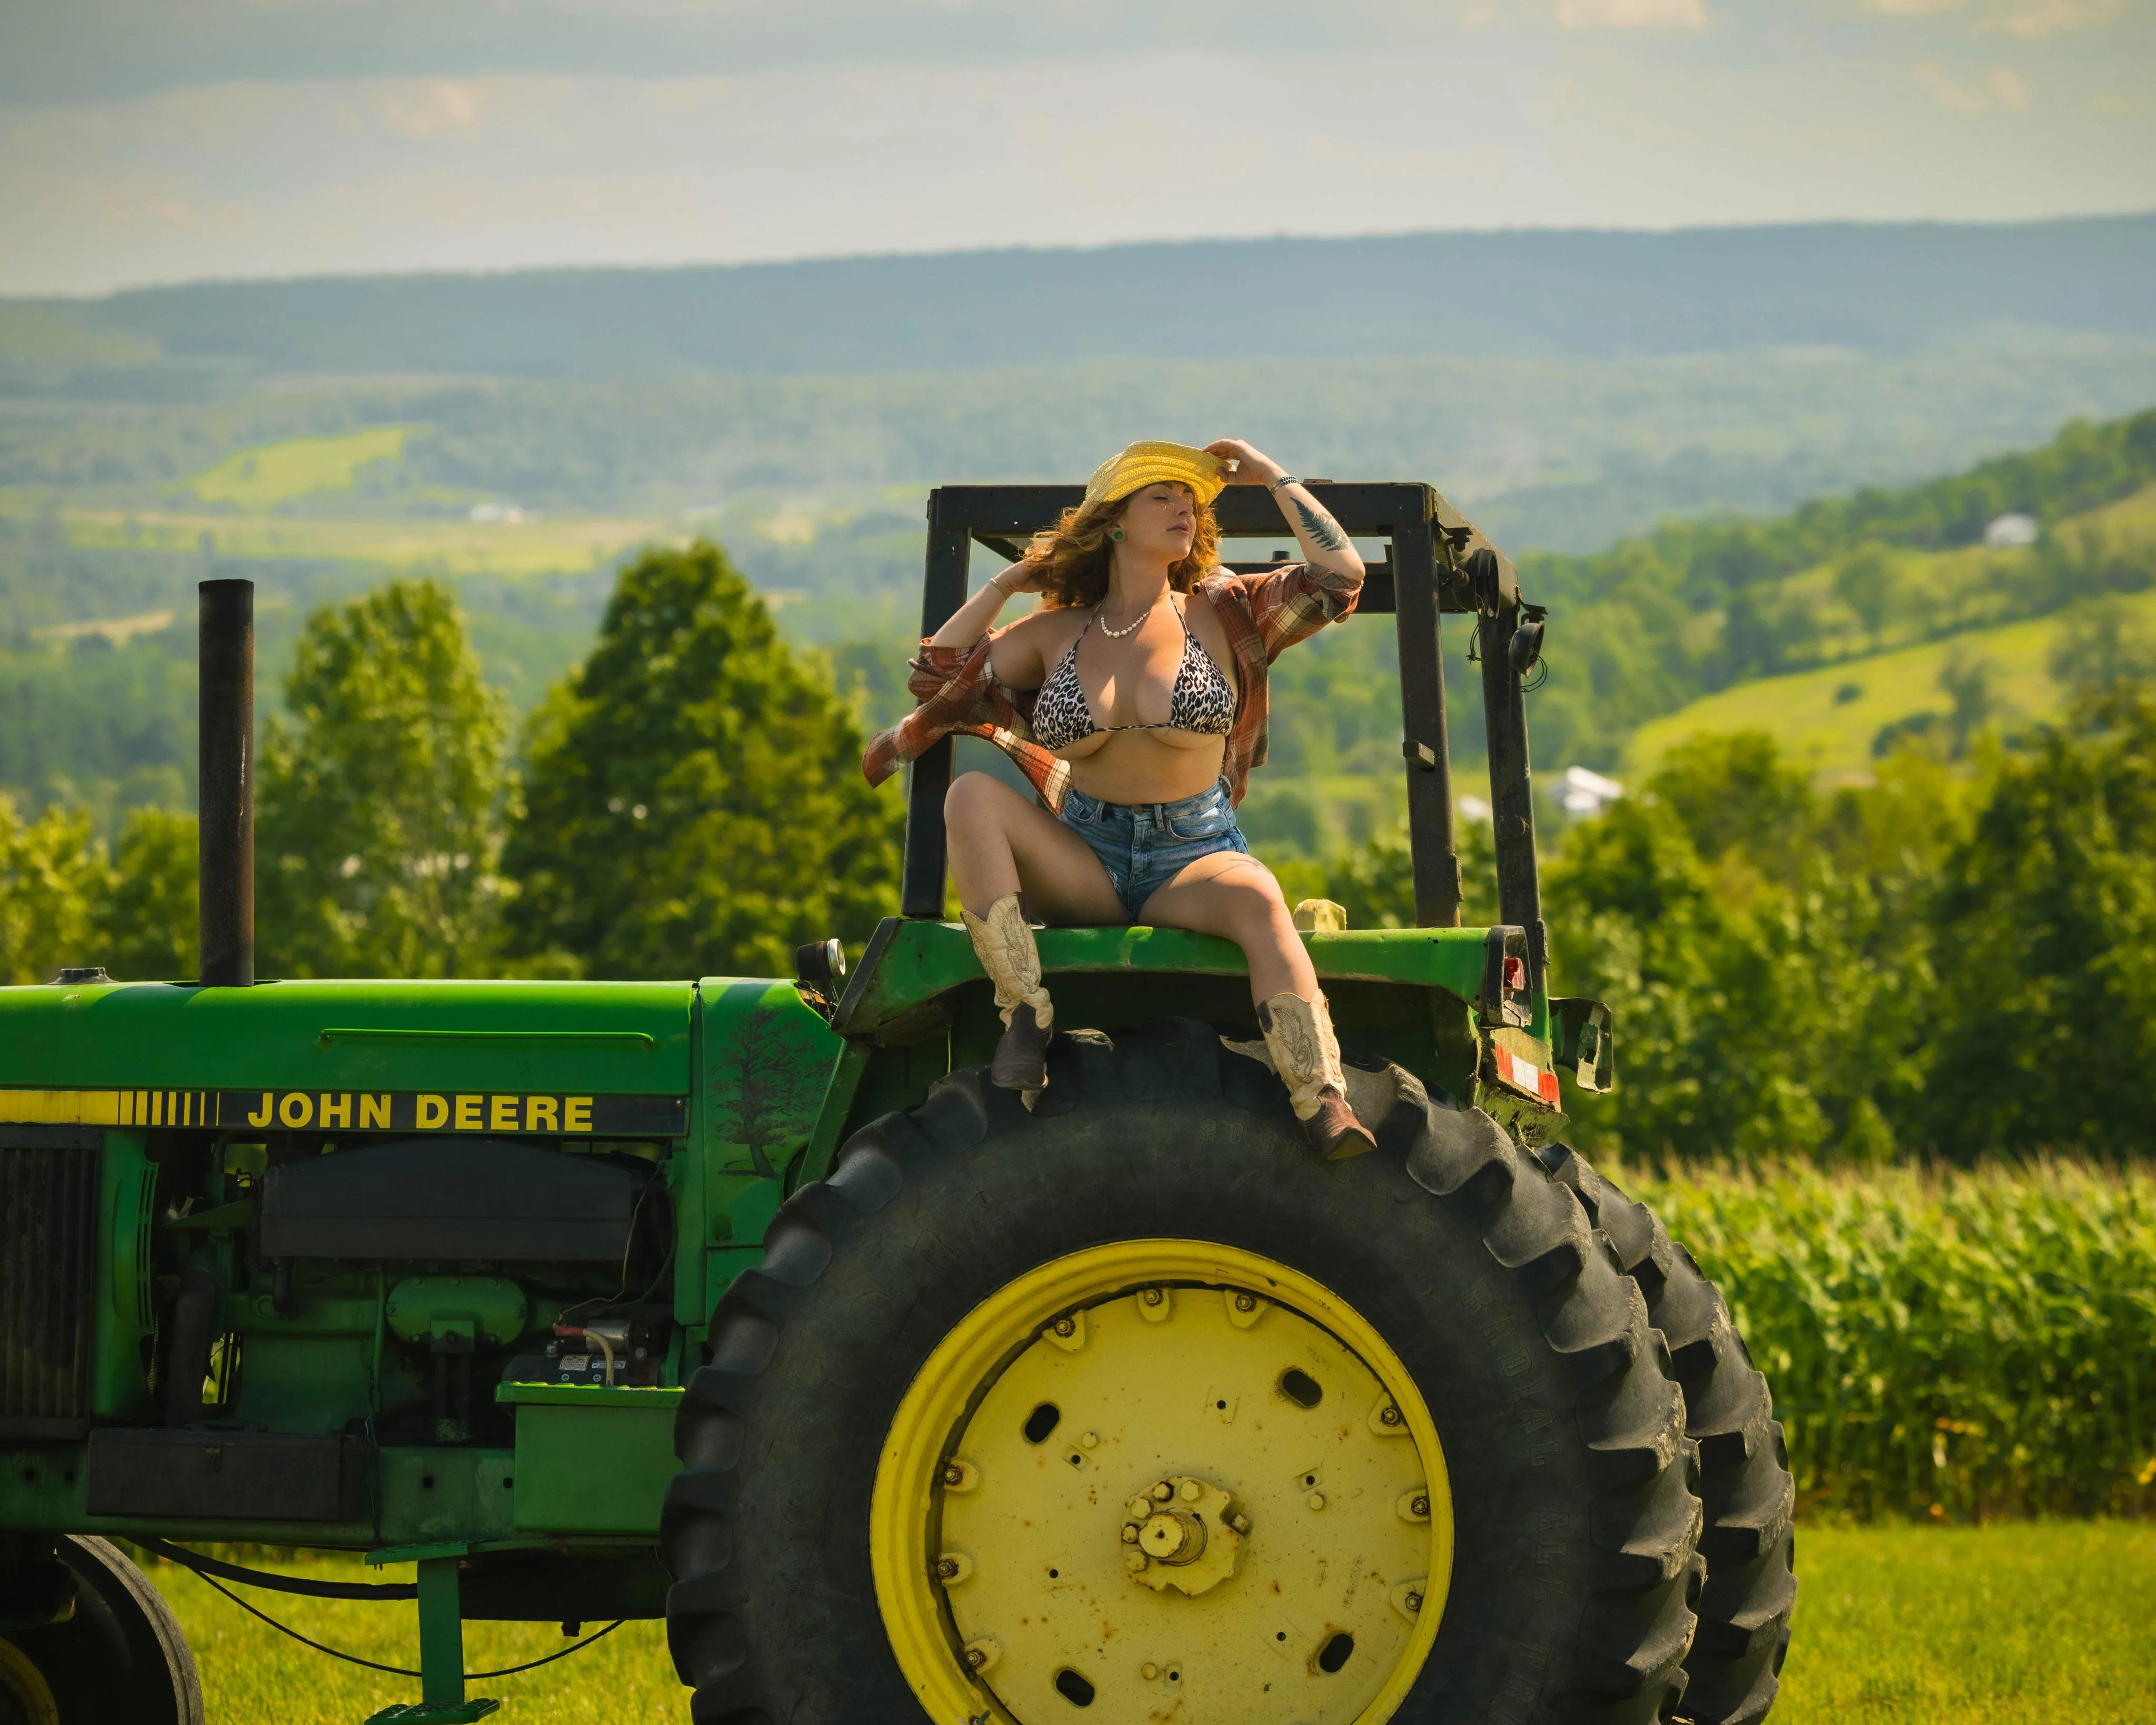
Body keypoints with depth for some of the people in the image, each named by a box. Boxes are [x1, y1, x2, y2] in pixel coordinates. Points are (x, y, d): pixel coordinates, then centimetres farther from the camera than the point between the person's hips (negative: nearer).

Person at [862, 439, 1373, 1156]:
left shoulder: (1218, 616, 6)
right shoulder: (1056, 633, 10)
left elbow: (1340, 574, -3)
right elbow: (937, 678, 6)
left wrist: (1273, 477, 3)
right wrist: (1007, 584, 8)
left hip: (1195, 855, -2)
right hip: (1084, 859, 2)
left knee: (1257, 901, -38)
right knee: (971, 797, -25)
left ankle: (1326, 1113, -50)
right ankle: (1024, 1014, -30)